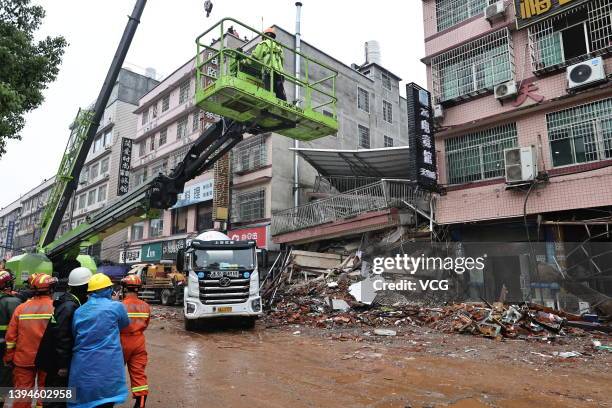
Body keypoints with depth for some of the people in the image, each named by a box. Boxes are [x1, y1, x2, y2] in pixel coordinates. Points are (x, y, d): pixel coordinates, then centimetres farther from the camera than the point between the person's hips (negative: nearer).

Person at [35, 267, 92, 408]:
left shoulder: (72, 303, 5)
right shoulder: (69, 306, -25)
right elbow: (61, 337, -26)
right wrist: (63, 365, -22)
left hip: (61, 360, 9)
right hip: (59, 362, -9)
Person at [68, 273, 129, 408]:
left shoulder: (78, 312, 6)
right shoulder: (115, 307, -6)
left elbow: (74, 337, 13)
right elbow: (125, 323, 13)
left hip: (82, 369, 4)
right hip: (107, 369, -4)